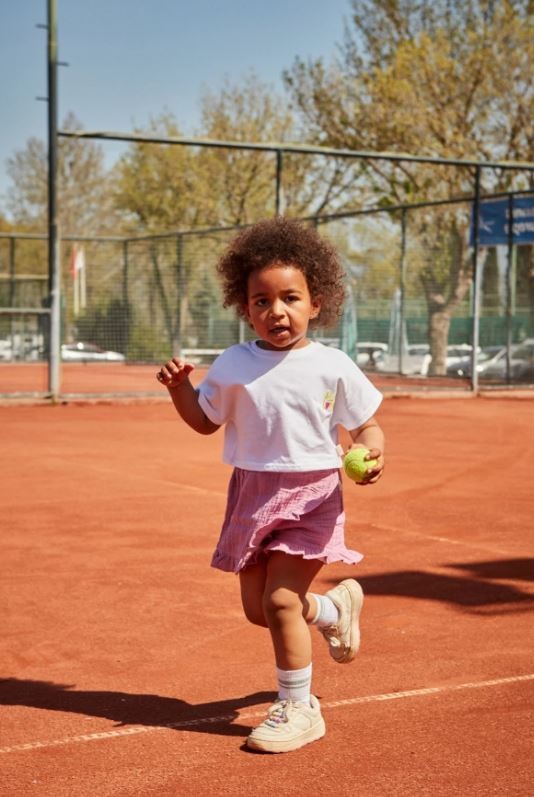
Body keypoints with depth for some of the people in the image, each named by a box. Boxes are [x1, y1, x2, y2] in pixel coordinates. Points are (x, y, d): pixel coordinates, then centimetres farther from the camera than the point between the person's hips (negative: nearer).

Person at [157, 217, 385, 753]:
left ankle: (297, 708, 6)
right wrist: (179, 387, -4)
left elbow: (366, 426, 1)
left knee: (280, 599, -13)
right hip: (251, 492, 5)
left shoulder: (333, 367, -7)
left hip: (311, 493, -4)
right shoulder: (234, 365, 1)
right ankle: (334, 608, 42)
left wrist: (371, 453, -20)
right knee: (256, 608, 10)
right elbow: (205, 421, 13)